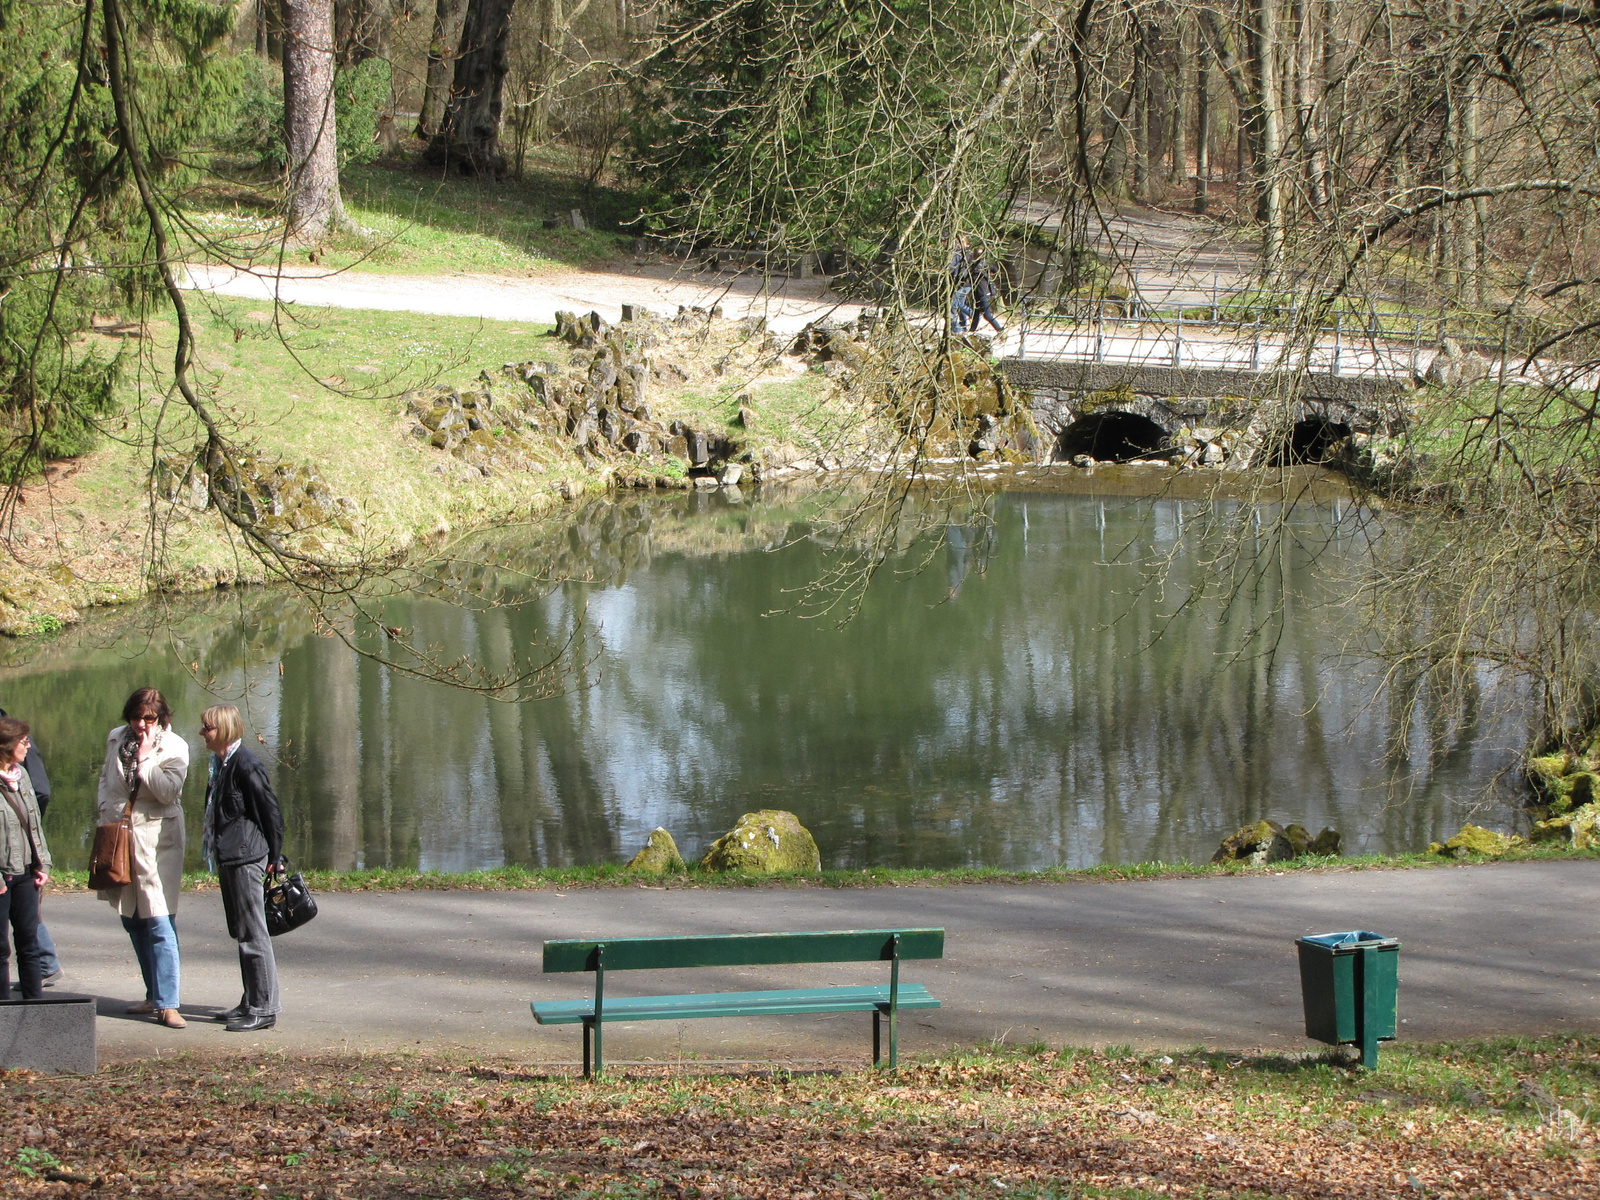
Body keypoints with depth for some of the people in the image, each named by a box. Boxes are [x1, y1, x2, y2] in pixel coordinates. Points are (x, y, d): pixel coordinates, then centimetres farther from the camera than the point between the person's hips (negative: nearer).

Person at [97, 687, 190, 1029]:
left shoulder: (174, 747, -5)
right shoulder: (116, 739, 10)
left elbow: (168, 790, -16)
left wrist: (146, 757, -17)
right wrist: (106, 812, 9)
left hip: (157, 840, -6)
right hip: (119, 837, 6)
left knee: (159, 923, -12)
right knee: (132, 921, 12)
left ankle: (166, 1003, -13)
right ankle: (155, 994, 23)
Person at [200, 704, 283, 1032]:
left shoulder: (246, 765, -16)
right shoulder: (219, 764, 13)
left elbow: (271, 810, -13)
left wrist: (274, 858, -8)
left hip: (245, 858, -10)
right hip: (228, 858, 10)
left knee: (253, 933, -6)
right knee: (242, 933, 15)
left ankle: (264, 1008, -3)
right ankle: (252, 1003, 23)